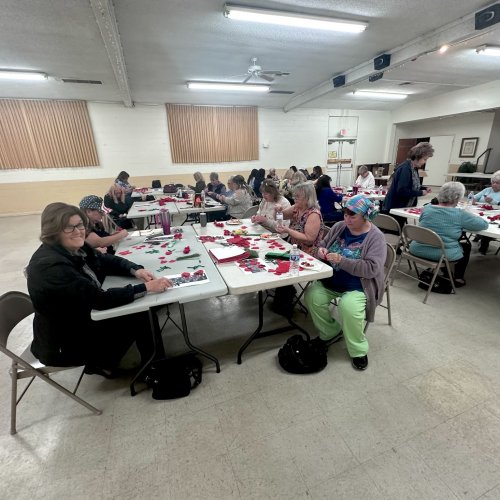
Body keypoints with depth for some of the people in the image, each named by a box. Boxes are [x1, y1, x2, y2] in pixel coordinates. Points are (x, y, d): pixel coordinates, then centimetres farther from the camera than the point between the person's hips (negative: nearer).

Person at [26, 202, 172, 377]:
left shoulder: (74, 248, -5)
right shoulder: (51, 266, -31)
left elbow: (109, 260, 5)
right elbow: (100, 299, -34)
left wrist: (136, 270, -15)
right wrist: (146, 287, -35)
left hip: (82, 316, 8)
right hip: (63, 343, -8)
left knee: (141, 310, -2)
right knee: (138, 319, -9)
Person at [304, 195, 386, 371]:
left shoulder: (375, 237, -11)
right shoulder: (339, 227, 4)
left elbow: (372, 268, -21)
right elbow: (322, 244, 16)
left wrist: (342, 261, -28)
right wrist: (321, 251, -9)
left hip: (357, 287, -5)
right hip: (330, 281, 5)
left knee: (349, 307, -32)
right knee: (312, 296, -18)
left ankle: (358, 350, -3)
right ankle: (330, 333, 9)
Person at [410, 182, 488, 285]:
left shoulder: (426, 208, -3)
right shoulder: (460, 214, -12)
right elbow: (484, 224, 0)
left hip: (418, 250, 4)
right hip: (442, 255, -4)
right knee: (466, 245, 29)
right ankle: (458, 278, 35)